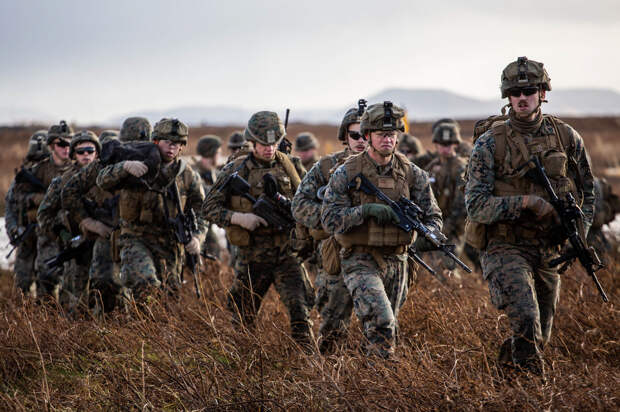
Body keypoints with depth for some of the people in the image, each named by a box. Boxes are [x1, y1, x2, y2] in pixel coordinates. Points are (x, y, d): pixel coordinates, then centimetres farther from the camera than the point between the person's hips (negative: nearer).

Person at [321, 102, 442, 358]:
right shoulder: (346, 173, -6)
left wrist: (430, 234, -18)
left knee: (387, 327, 15)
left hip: (396, 261, 4)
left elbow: (433, 216, 5)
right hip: (360, 262, -4)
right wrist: (366, 210, -24)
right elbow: (329, 220, -11)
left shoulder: (412, 174, 3)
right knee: (381, 323, -24)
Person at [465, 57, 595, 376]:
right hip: (505, 249, -4)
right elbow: (475, 205, -13)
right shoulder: (490, 144, -8)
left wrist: (579, 233, -1)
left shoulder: (567, 138, 2)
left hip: (547, 250, 4)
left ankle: (505, 369, 40)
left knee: (540, 336, 13)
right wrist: (525, 202, -24)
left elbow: (586, 190, 15)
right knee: (526, 321, -27)